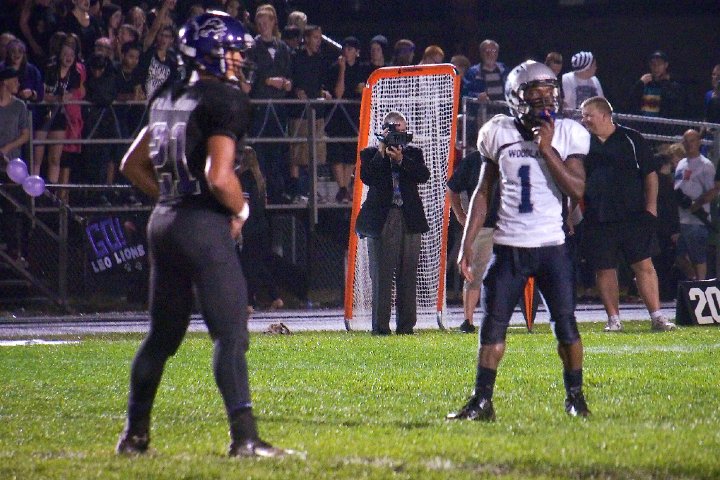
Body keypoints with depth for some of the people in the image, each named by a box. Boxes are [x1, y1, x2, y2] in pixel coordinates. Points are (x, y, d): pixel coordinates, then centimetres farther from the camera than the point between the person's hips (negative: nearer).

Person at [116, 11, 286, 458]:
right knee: (231, 333, -10)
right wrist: (241, 209, -4)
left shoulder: (169, 98, 13)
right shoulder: (225, 101, -12)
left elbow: (133, 164, 22)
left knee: (163, 334, 18)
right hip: (204, 224, -8)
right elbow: (219, 177, -22)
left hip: (163, 221, 8)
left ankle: (135, 433, 26)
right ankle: (245, 437, -18)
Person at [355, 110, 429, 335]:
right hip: (381, 221, -2)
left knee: (408, 275, 3)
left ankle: (406, 325, 7)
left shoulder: (413, 154, 14)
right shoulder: (371, 154, 8)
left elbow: (424, 175, -3)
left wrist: (401, 160, -13)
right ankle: (380, 325, -1)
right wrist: (382, 153, -12)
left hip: (409, 221, 2)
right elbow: (366, 177, -10)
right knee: (381, 276, -3)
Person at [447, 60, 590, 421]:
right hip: (509, 247, 1)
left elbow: (577, 189, -12)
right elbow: (483, 192, 10)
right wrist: (467, 242, 5)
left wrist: (546, 148, -15)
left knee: (566, 324, -1)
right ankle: (482, 401, 5)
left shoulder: (567, 135, -1)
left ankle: (575, 397, 14)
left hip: (552, 246, -1)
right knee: (492, 326, -1)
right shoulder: (500, 134, 3)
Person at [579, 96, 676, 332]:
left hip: (633, 215, -2)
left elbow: (650, 174, 6)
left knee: (644, 265, -5)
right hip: (598, 220, 2)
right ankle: (613, 319, 12)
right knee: (604, 269, 3)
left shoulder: (631, 139, 3)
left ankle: (656, 317, -2)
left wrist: (651, 206, -2)